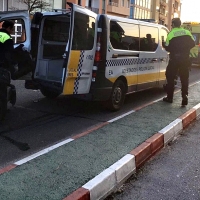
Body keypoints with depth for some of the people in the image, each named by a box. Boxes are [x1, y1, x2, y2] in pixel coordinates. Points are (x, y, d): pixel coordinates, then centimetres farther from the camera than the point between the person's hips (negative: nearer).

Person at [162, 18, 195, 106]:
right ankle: (184, 96, -3)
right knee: (184, 78, 11)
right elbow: (192, 43, 8)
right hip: (185, 58, 3)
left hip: (175, 58, -3)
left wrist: (163, 45, 15)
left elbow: (168, 48, -5)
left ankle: (169, 97, 13)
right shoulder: (187, 32, 4)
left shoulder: (171, 34, -7)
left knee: (170, 77, 10)